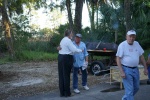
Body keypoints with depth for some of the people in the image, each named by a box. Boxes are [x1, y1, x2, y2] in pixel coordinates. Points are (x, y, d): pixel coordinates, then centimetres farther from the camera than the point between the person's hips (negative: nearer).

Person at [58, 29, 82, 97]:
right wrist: (81, 50, -2)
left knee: (61, 75, 9)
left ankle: (62, 92, 15)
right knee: (66, 75, -1)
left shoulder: (62, 40, 18)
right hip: (67, 58, -9)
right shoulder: (68, 40, -12)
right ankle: (67, 93, 8)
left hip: (60, 57, 9)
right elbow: (74, 50, -16)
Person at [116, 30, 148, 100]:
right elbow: (118, 59, -13)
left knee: (136, 87, 17)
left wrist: (145, 68, 9)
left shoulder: (137, 44, 6)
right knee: (129, 90, -5)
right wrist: (121, 72, -20)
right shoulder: (122, 45, -11)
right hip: (126, 70, -6)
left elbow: (141, 56, 13)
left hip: (135, 69, 7)